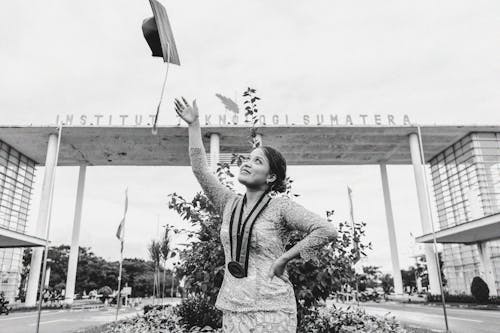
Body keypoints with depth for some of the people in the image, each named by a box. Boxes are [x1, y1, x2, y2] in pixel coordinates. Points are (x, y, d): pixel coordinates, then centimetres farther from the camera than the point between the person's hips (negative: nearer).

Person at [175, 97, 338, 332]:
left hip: (270, 309, -5)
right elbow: (200, 169, 8)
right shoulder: (230, 204, 8)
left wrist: (284, 258, -12)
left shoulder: (280, 205, -8)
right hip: (232, 310, 5)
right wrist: (194, 125, 7)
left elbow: (327, 231, -15)